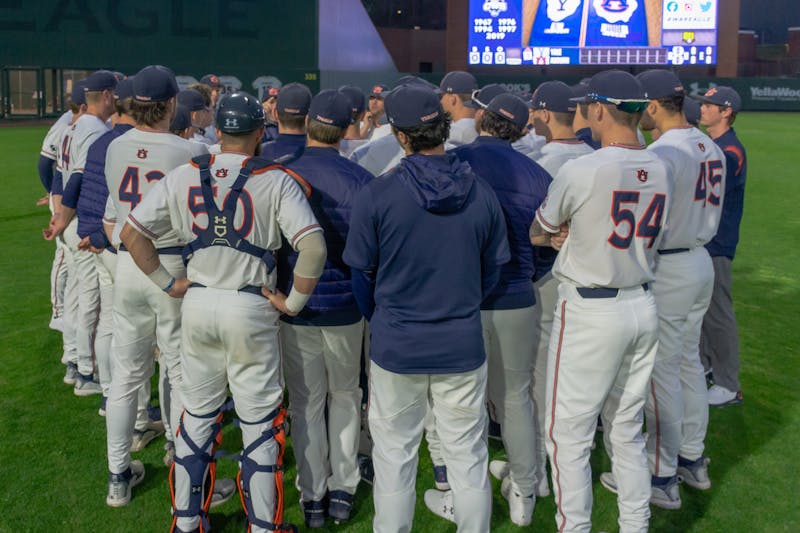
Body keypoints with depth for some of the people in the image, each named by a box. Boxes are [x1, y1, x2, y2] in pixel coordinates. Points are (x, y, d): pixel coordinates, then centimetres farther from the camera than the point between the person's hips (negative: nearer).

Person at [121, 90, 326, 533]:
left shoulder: (183, 177, 1)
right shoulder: (276, 181, -10)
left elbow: (132, 232, 2)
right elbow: (314, 246, -20)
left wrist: (167, 283, 8)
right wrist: (293, 301, -8)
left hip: (197, 303, 4)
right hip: (251, 309, -4)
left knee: (197, 415, 17)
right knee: (259, 421, 8)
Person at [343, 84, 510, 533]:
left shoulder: (377, 195, -12)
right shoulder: (482, 193, -5)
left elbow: (362, 273, -2)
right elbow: (493, 269, 5)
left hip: (396, 345, -2)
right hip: (464, 345, 2)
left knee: (395, 457, 13)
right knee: (468, 456, 14)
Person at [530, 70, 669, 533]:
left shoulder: (581, 171, -17)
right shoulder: (661, 170, 3)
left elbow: (537, 233, -3)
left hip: (591, 313, -7)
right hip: (644, 307, 7)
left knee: (569, 436, 6)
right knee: (628, 432, 19)